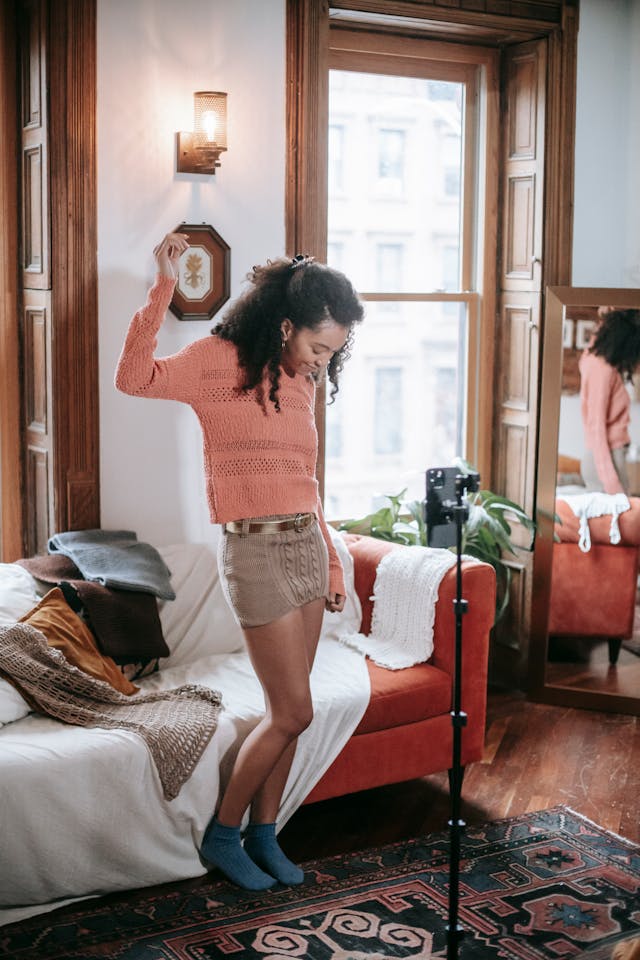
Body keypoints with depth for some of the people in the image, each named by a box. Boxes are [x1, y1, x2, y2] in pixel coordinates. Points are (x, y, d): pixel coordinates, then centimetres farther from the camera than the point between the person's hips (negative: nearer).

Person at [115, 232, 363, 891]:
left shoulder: (300, 382, 12)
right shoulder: (220, 360, -8)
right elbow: (133, 378, -24)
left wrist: (332, 562, 20)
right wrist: (164, 287, -29)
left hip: (306, 546, 7)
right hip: (255, 551, -7)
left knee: (286, 711, 10)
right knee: (292, 712, -4)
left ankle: (263, 835, 25)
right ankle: (222, 834, 16)